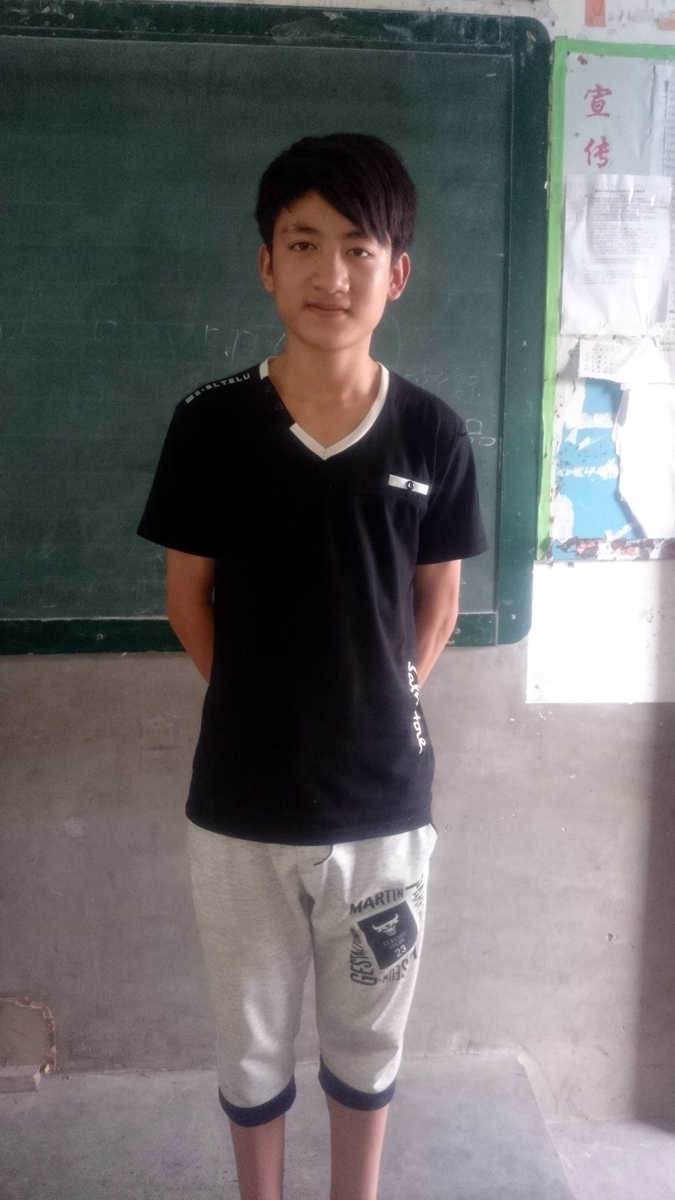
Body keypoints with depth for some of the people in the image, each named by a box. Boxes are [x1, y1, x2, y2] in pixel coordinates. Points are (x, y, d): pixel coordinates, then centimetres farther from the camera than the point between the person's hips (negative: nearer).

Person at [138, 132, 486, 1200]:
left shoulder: (434, 437, -7)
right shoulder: (209, 425, -9)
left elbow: (438, 600, 5)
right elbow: (189, 598, 0)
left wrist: (382, 707, 2)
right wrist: (262, 707, 1)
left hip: (385, 800, 1)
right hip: (241, 802, 0)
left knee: (368, 1038, 21)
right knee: (251, 1039, 20)